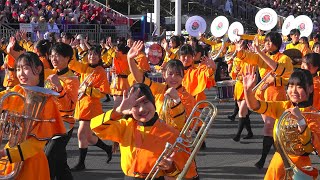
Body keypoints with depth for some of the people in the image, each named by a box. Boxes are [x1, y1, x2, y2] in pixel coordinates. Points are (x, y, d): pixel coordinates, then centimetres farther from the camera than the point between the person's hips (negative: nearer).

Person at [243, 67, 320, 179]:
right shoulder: (283, 106, 2)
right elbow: (255, 106, -5)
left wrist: (301, 120, -32)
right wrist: (248, 89, -23)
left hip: (298, 165, -4)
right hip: (277, 160, 5)